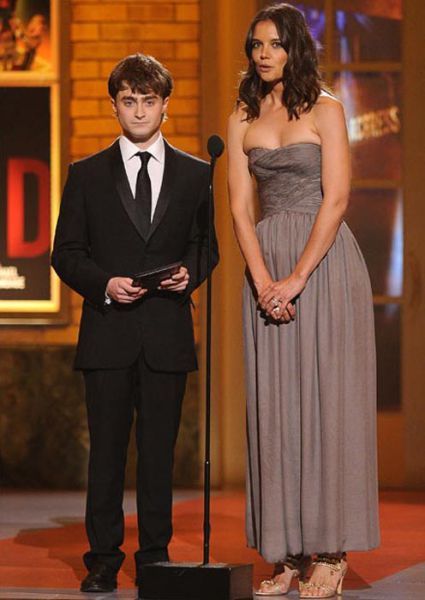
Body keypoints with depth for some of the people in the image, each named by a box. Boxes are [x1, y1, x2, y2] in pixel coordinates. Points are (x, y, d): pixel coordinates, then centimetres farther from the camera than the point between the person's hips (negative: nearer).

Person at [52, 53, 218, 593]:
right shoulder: (87, 175, 7)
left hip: (168, 331, 1)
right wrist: (104, 284, -11)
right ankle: (103, 558, 8)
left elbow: (206, 244, 14)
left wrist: (189, 273, -7)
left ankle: (155, 555, 11)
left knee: (159, 450, 4)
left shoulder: (194, 174, 9)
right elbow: (66, 253, 5)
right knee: (106, 449, 2)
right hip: (107, 332, 0)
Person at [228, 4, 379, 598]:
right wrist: (262, 281, -9)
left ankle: (330, 552, 0)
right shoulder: (243, 119, 11)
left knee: (324, 398, -4)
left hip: (323, 260, -4)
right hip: (266, 263, 4)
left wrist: (297, 278, -14)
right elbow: (240, 207, 5)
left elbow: (335, 199, -8)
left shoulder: (325, 110, -1)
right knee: (274, 405, 2)